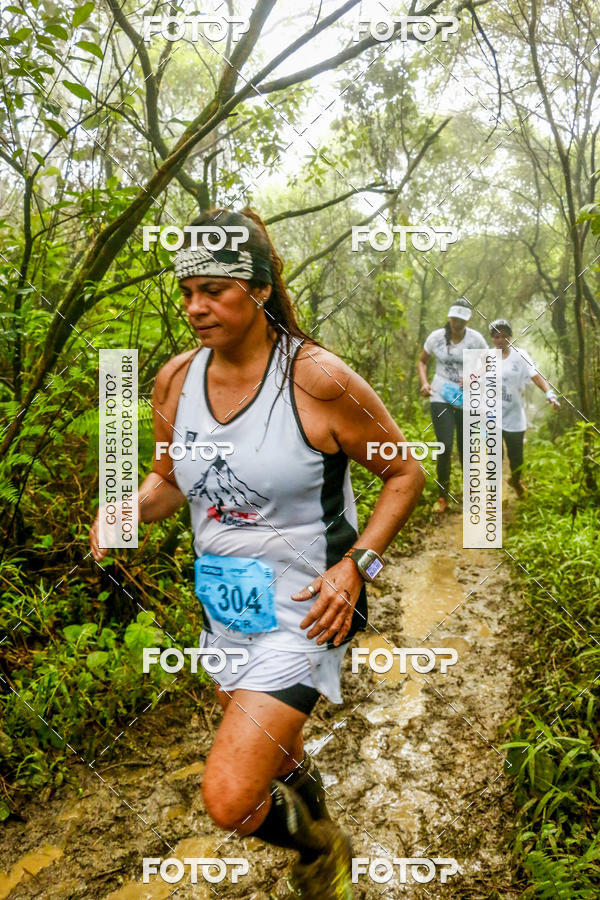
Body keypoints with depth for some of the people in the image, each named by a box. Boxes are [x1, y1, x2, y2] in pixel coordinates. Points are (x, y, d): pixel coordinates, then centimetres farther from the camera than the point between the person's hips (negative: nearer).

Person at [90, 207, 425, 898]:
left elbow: (405, 473, -8)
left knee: (230, 799, -13)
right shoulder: (175, 381, -3)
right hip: (224, 604, 6)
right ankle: (309, 804, 61)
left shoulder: (318, 379, -19)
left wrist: (356, 564, -19)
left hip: (304, 607, -6)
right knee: (271, 752, 26)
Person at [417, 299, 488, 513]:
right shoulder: (436, 337, -3)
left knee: (465, 448, 9)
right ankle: (442, 497, 4)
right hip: (441, 398, 0)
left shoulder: (475, 339, -4)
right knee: (444, 447, -11)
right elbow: (422, 361, 10)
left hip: (468, 400, 1)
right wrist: (424, 383, -8)